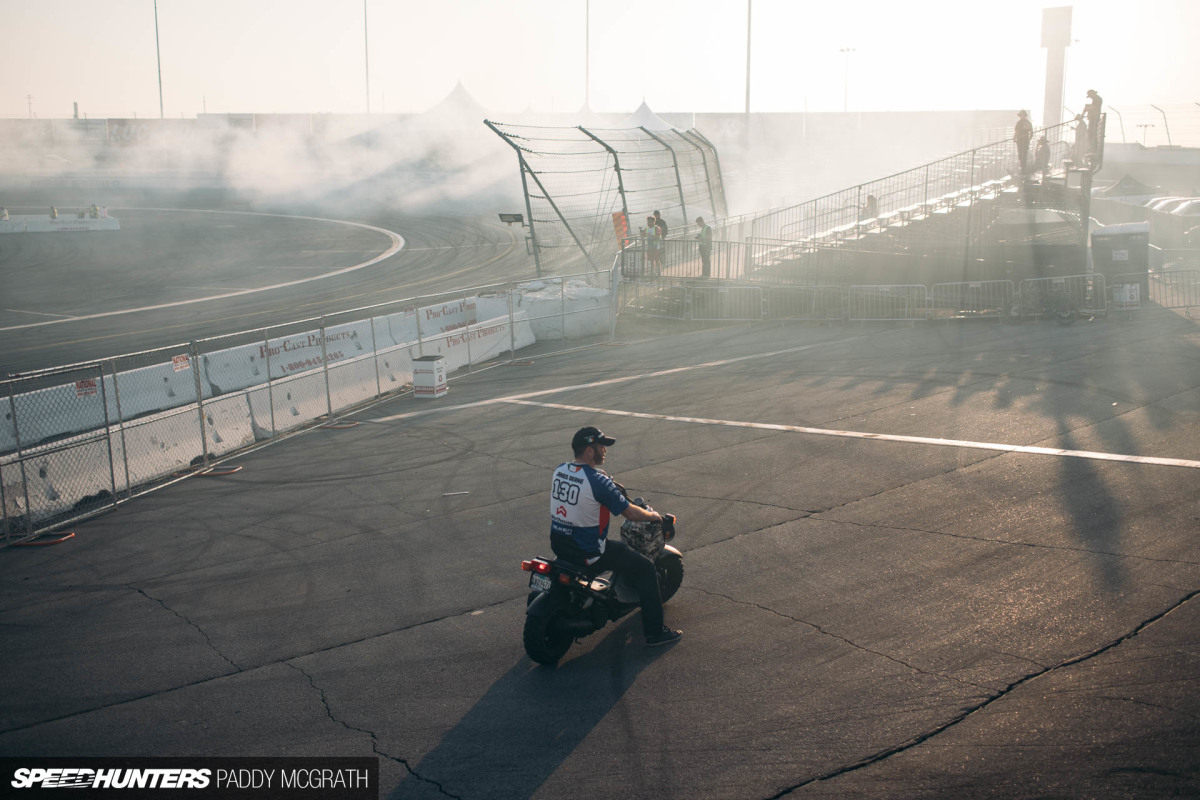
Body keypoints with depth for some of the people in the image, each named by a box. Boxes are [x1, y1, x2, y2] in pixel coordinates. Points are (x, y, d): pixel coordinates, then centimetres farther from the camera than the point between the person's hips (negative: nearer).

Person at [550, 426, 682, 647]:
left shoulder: (560, 470, 1)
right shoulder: (598, 481, -22)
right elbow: (630, 513, -14)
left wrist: (611, 489, 29)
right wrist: (653, 515, 5)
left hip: (558, 544, 8)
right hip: (587, 553, -8)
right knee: (645, 568, 4)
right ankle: (655, 632, 8)